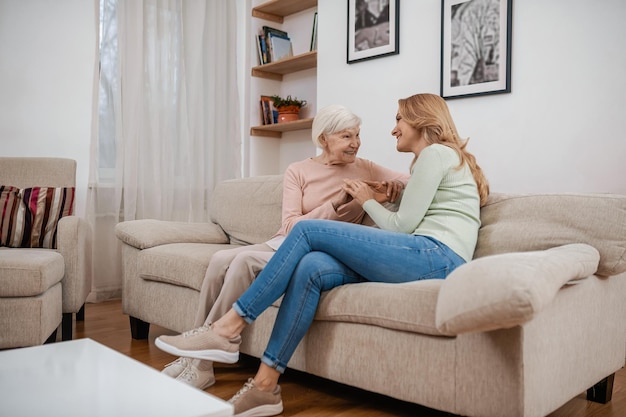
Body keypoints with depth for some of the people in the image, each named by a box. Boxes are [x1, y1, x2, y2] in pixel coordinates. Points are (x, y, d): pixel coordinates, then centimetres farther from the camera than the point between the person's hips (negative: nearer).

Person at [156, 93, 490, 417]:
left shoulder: (436, 153, 1)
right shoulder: (434, 158, 31)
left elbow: (402, 225, -6)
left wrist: (368, 201, 9)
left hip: (436, 256, -8)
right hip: (427, 261, 8)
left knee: (307, 230, -14)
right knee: (312, 267, -13)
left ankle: (228, 328, -11)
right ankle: (264, 386, -17)